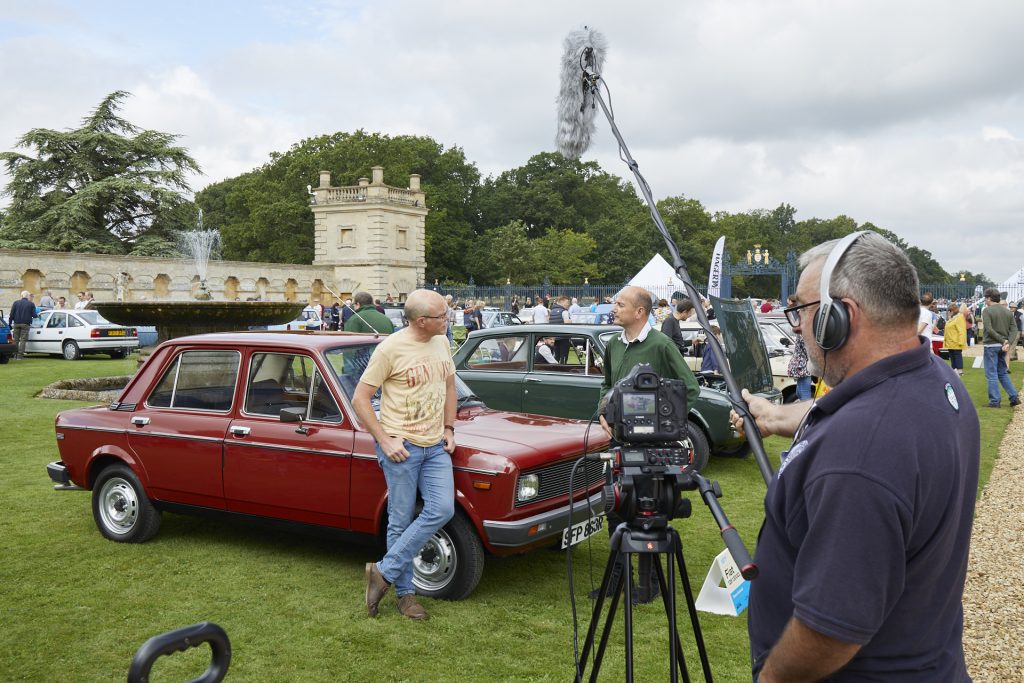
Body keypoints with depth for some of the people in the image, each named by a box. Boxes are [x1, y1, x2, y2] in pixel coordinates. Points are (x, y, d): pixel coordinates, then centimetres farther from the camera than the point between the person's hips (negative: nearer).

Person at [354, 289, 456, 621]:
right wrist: (384, 441, -13)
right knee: (401, 521, 1)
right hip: (401, 445, -6)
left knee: (442, 510, -7)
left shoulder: (442, 343, 7)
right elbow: (359, 398, -10)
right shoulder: (391, 348, -13)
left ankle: (384, 571, 4)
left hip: (435, 446, 6)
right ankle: (405, 592, 17)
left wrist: (449, 429, 11)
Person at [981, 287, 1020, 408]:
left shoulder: (987, 311, -10)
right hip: (1002, 346, 7)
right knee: (1003, 373, 18)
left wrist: (1003, 341, -14)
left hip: (991, 345, -7)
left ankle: (995, 401, 1)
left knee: (991, 374, 0)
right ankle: (1014, 397, 14)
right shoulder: (1007, 311, 10)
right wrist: (1008, 342, -8)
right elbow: (1013, 329, 3)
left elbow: (989, 329, -19)